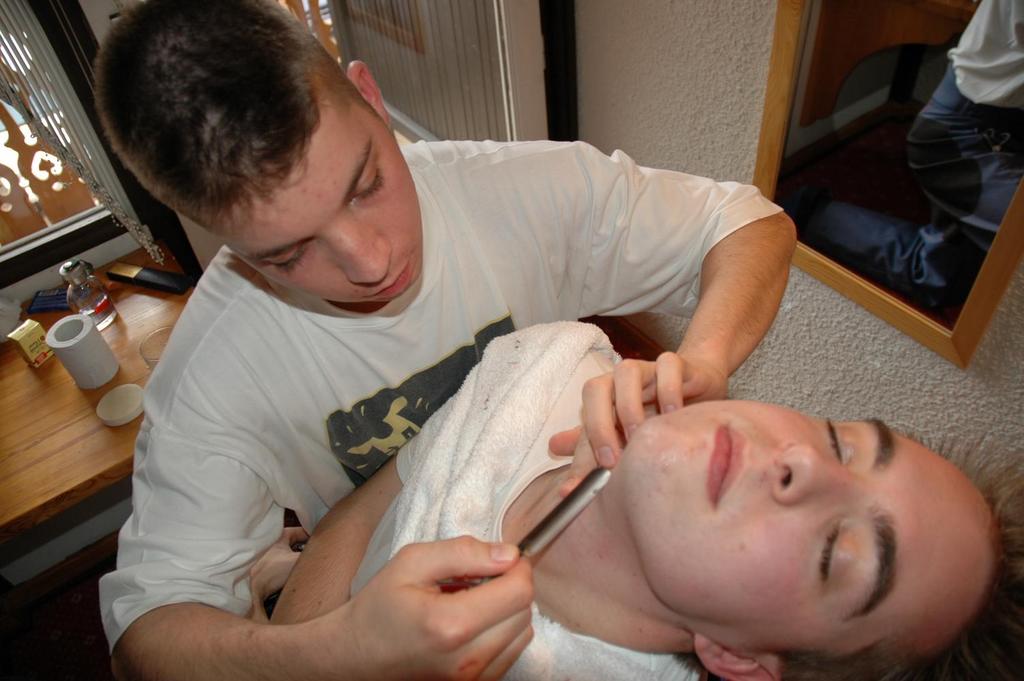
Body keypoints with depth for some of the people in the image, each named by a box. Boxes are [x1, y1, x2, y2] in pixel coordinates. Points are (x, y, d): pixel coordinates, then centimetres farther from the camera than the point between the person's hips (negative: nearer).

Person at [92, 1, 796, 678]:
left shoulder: (530, 190, -20)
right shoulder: (211, 376, -23)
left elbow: (753, 224, -11)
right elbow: (147, 621, -20)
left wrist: (701, 362, -32)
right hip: (400, 600, 1)